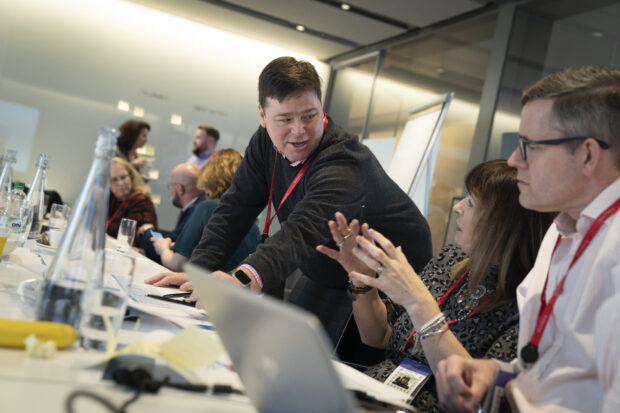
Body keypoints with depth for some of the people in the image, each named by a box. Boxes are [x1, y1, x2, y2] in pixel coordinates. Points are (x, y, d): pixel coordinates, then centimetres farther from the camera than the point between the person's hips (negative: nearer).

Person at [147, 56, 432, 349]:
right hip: (329, 273, 7)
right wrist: (196, 270, -23)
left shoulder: (343, 162, -33)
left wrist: (245, 280, -67)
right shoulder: (265, 143, -7)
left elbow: (304, 231, -50)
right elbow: (235, 210, -8)